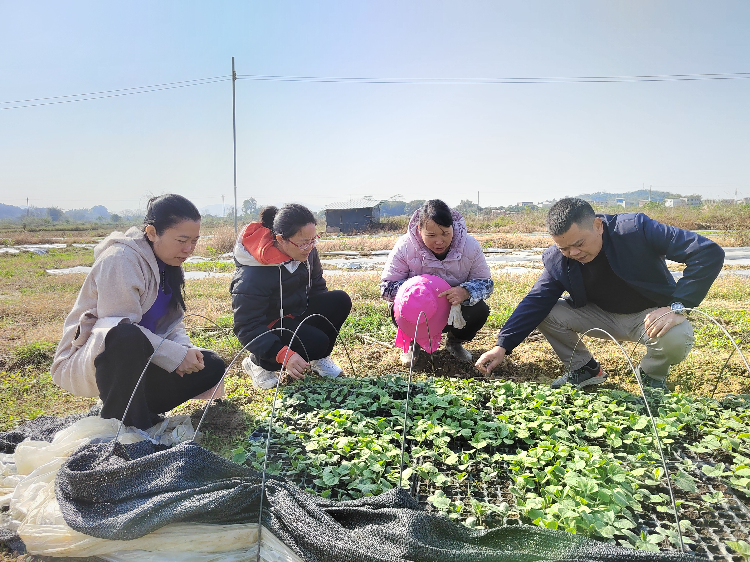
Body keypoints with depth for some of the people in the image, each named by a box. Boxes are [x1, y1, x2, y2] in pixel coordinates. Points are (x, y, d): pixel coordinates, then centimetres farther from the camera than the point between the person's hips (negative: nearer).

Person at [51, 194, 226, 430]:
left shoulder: (167, 265, 6)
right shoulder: (121, 259, -20)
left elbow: (172, 324, 7)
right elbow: (121, 328, -27)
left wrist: (186, 349, -14)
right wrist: (176, 355, -27)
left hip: (135, 361, 8)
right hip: (83, 363, -8)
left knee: (212, 366, -5)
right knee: (127, 336, -41)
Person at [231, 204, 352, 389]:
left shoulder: (306, 252, -12)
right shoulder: (252, 276, -32)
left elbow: (316, 287, 7)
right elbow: (247, 327, -30)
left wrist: (326, 319, 4)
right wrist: (284, 355, -40)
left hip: (299, 310, 6)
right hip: (271, 325, -6)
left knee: (340, 301, -17)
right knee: (315, 343, -29)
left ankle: (319, 357, 4)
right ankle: (259, 363, -4)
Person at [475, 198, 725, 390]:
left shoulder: (636, 228, -28)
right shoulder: (557, 259, -15)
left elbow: (710, 252, -28)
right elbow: (535, 302, -12)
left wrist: (677, 307, -36)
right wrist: (503, 345, -22)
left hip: (651, 314, -3)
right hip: (602, 316, 3)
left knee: (677, 338, -36)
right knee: (547, 314, -16)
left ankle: (653, 374, 1)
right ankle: (585, 368, 9)